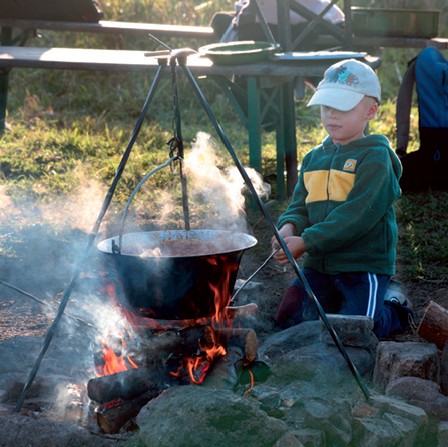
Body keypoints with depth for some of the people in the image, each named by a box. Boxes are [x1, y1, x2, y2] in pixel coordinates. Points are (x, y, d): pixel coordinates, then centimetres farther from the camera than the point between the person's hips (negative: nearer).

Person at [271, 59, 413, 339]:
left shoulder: (375, 157, -12)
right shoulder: (315, 158, 12)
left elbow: (358, 214, -21)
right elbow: (300, 204, 13)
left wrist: (306, 242, -23)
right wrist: (289, 227, -12)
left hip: (364, 265, -6)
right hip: (319, 264, 6)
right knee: (290, 318, -9)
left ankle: (396, 314, 15)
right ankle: (338, 303, 18)